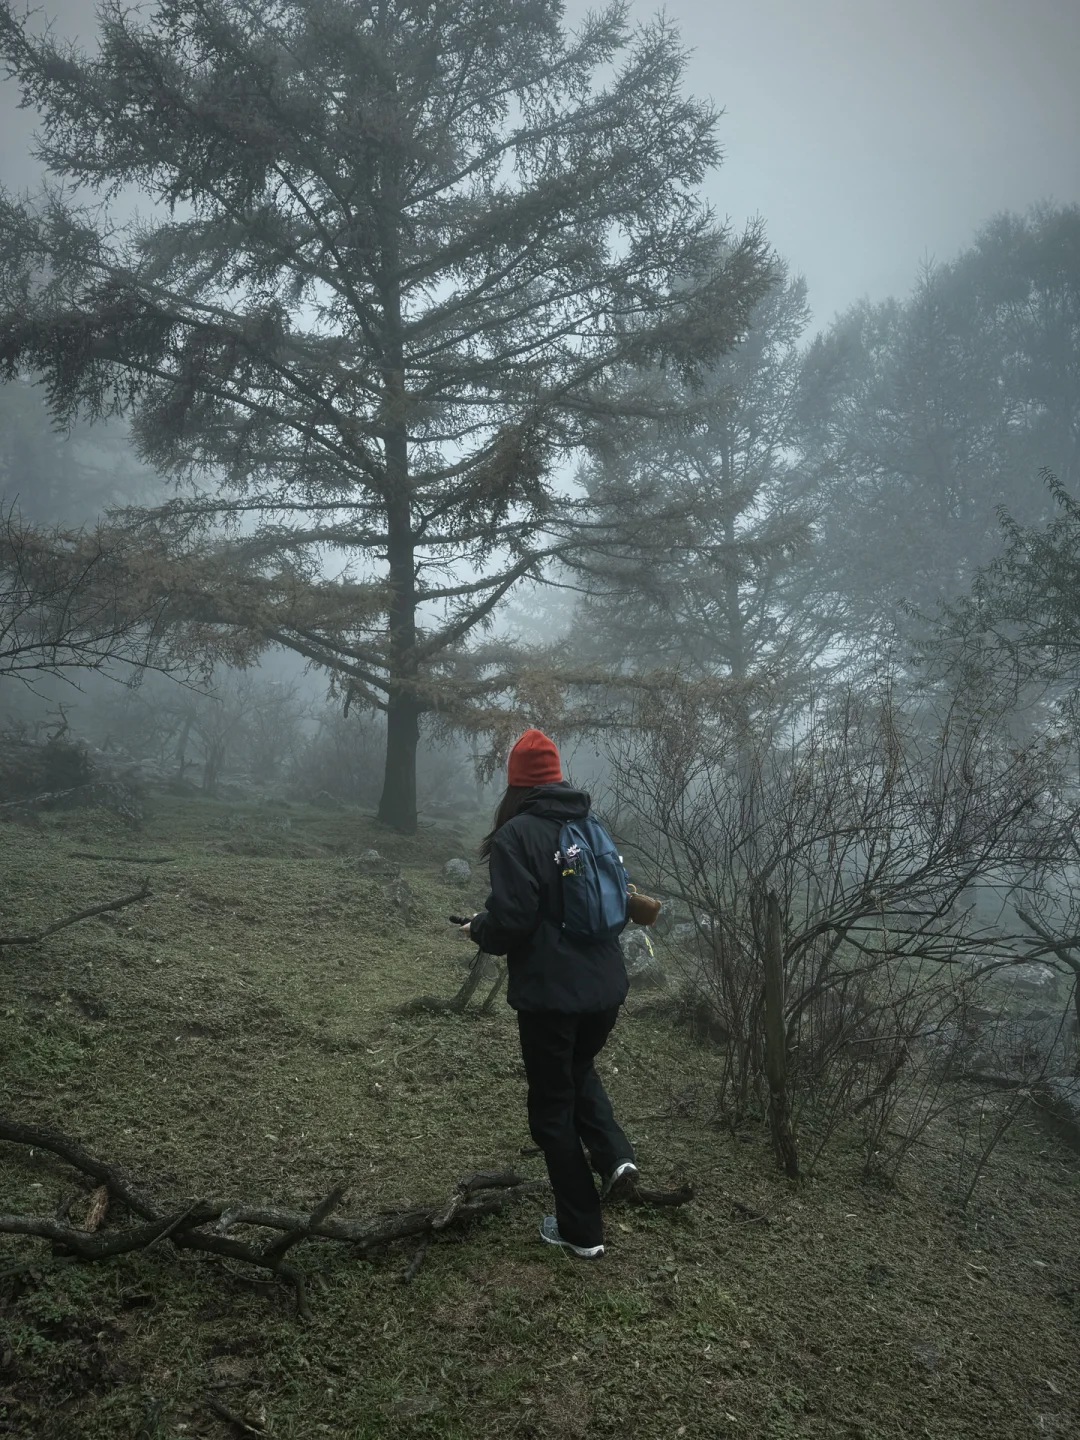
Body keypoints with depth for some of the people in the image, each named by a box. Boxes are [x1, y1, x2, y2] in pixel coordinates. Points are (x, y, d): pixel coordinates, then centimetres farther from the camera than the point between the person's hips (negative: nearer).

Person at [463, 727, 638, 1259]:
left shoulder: (516, 835, -15)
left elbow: (511, 921, -21)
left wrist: (477, 929, 2)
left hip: (550, 993, -6)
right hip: (606, 985, 6)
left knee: (553, 1106, 11)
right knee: (579, 1071, 31)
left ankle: (582, 1230, 20)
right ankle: (614, 1155, 10)